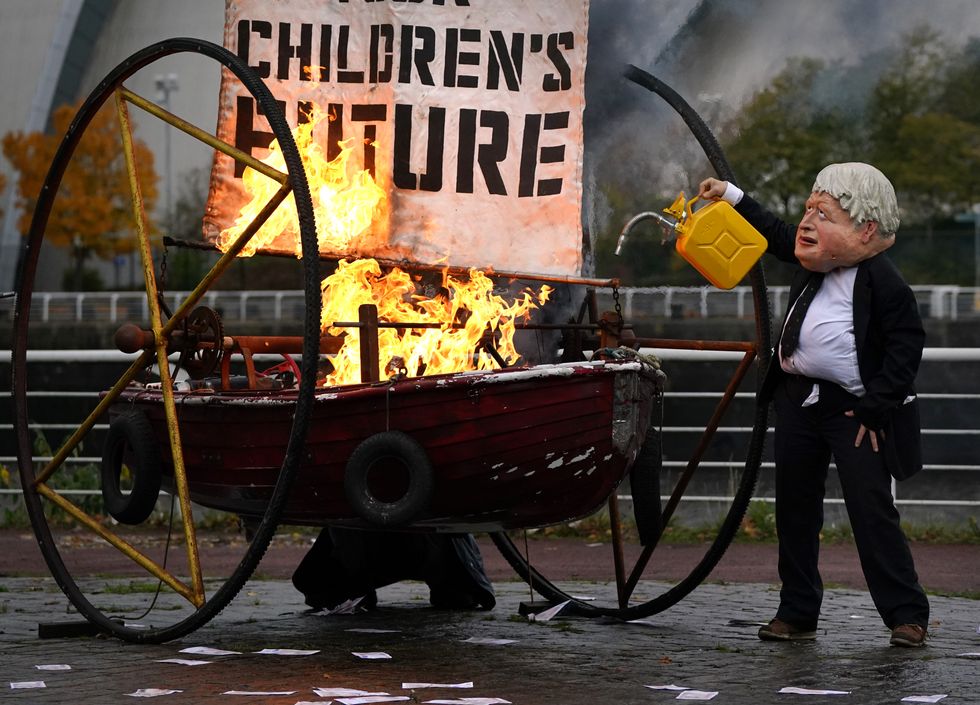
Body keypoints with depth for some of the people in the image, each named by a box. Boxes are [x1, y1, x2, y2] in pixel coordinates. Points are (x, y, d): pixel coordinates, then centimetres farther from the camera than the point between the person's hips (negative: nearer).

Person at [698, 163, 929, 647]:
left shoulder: (881, 281, -17)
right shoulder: (814, 262, 5)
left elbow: (907, 345, -16)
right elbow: (776, 235, 26)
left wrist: (874, 407, -17)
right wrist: (732, 197, 26)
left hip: (852, 408, -8)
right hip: (797, 401, 8)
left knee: (871, 511, -10)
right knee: (795, 507, 11)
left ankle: (907, 615, -1)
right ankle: (797, 613, 21)